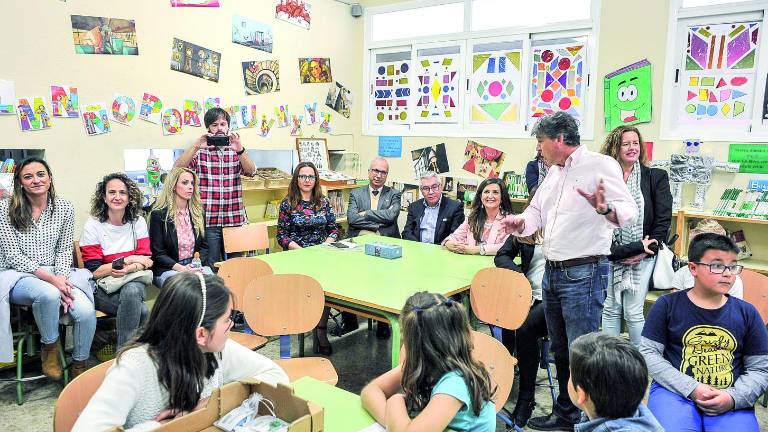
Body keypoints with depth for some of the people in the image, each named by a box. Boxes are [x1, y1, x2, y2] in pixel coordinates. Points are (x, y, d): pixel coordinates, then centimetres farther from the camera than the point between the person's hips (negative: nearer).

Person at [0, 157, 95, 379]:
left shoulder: (65, 208, 4)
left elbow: (64, 250, 7)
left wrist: (61, 278, -13)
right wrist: (52, 279, -20)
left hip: (55, 274, 3)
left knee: (86, 312, -25)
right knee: (48, 293, -38)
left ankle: (80, 364, 1)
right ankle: (50, 346, -8)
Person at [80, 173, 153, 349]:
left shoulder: (138, 222, 6)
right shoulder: (93, 225, -2)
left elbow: (146, 261, 1)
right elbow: (94, 271, -7)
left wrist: (128, 269, -21)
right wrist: (129, 259, -15)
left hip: (134, 282, 3)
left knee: (130, 291, -36)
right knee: (142, 312, -33)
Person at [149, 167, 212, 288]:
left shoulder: (198, 213, 12)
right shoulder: (158, 214, -2)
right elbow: (158, 253, -4)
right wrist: (180, 268, -18)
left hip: (196, 266, 4)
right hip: (167, 269, -4)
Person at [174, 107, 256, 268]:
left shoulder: (235, 150, 9)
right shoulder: (200, 152, 4)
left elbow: (251, 172, -6)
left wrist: (240, 149, -23)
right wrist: (196, 146, -20)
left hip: (234, 220, 2)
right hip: (208, 220, -2)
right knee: (210, 267, 4)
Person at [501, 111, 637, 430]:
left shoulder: (601, 165, -11)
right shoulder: (553, 173, 15)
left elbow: (629, 211, -19)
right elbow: (537, 210, 19)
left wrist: (604, 208, -41)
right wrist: (521, 223, -2)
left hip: (583, 273, -9)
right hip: (552, 272, 9)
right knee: (560, 351, 19)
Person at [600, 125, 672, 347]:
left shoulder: (657, 177, 3)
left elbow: (663, 219, -1)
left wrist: (645, 250, -8)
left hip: (642, 257, -1)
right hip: (609, 255, 1)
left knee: (633, 312, -1)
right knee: (610, 310, 7)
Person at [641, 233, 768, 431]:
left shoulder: (747, 313, 10)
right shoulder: (667, 305, 2)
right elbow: (649, 353, -1)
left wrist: (733, 398, -8)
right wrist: (691, 389, -11)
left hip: (730, 402, 2)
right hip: (675, 392, -2)